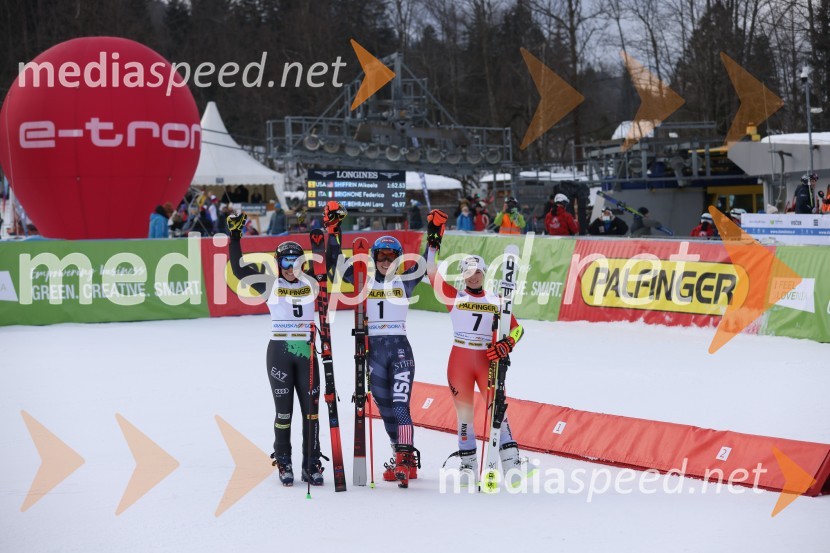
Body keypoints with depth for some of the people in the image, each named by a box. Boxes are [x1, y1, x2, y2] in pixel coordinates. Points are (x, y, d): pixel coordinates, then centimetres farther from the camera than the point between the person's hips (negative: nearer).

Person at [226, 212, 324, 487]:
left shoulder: (311, 284, 7)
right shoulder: (270, 284, 3)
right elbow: (239, 268, -2)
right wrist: (235, 236, -8)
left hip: (306, 353, 2)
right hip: (279, 352, -2)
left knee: (311, 409, 0)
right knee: (284, 409, 2)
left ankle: (312, 464, 7)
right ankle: (283, 463, 12)